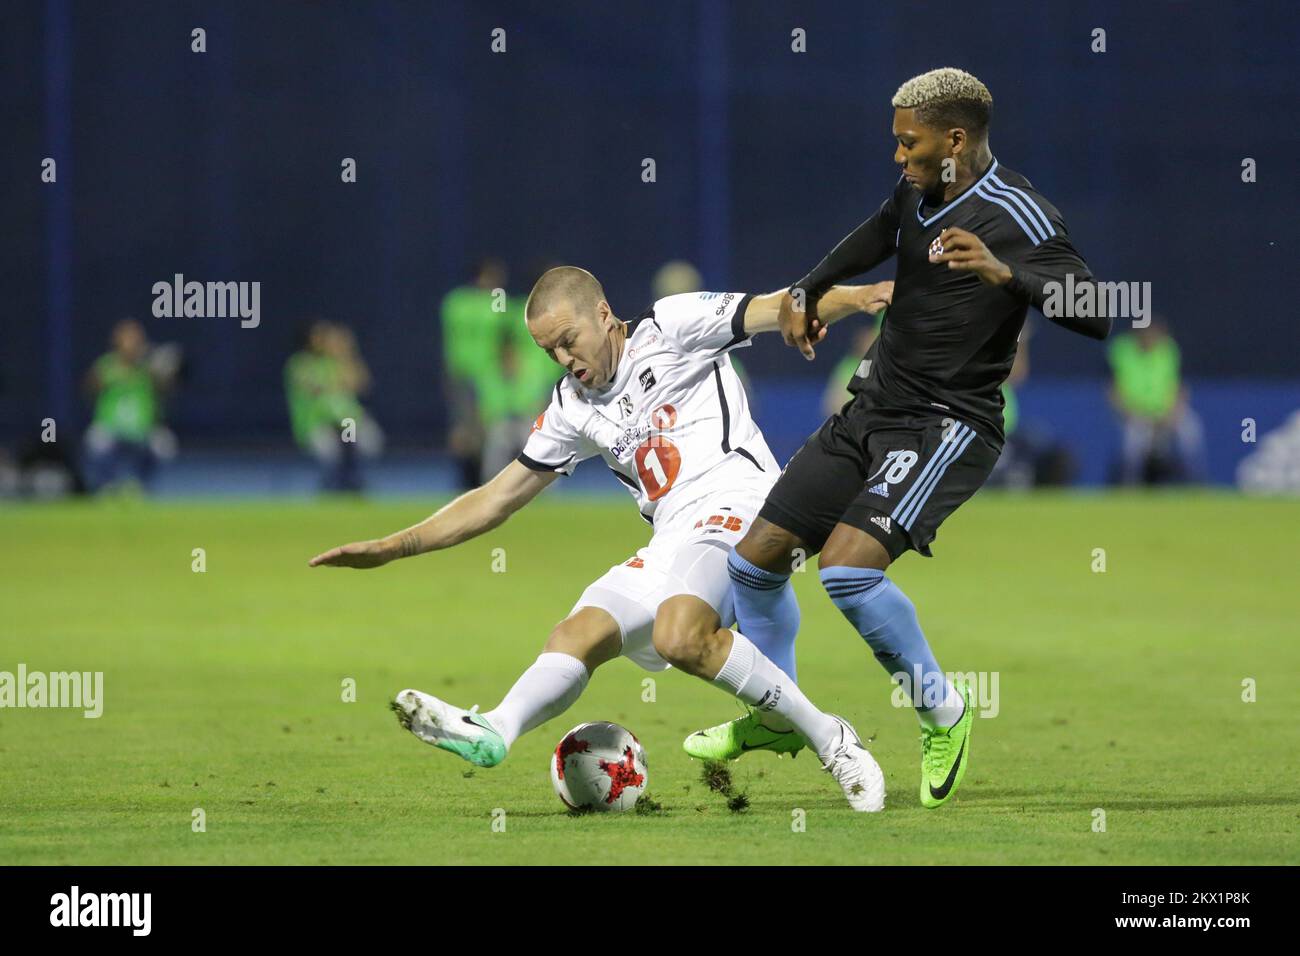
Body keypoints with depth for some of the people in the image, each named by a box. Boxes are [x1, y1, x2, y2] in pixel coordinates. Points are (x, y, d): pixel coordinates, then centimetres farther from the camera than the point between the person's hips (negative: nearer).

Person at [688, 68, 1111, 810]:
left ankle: (943, 713, -6)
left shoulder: (1015, 214, -17)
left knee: (848, 566, -26)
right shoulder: (916, 194, 7)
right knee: (756, 558, 8)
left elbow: (1095, 316, -27)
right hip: (873, 408, 8)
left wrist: (1007, 276, -39)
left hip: (947, 427, -8)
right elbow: (872, 242, 30)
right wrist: (808, 292, 19)